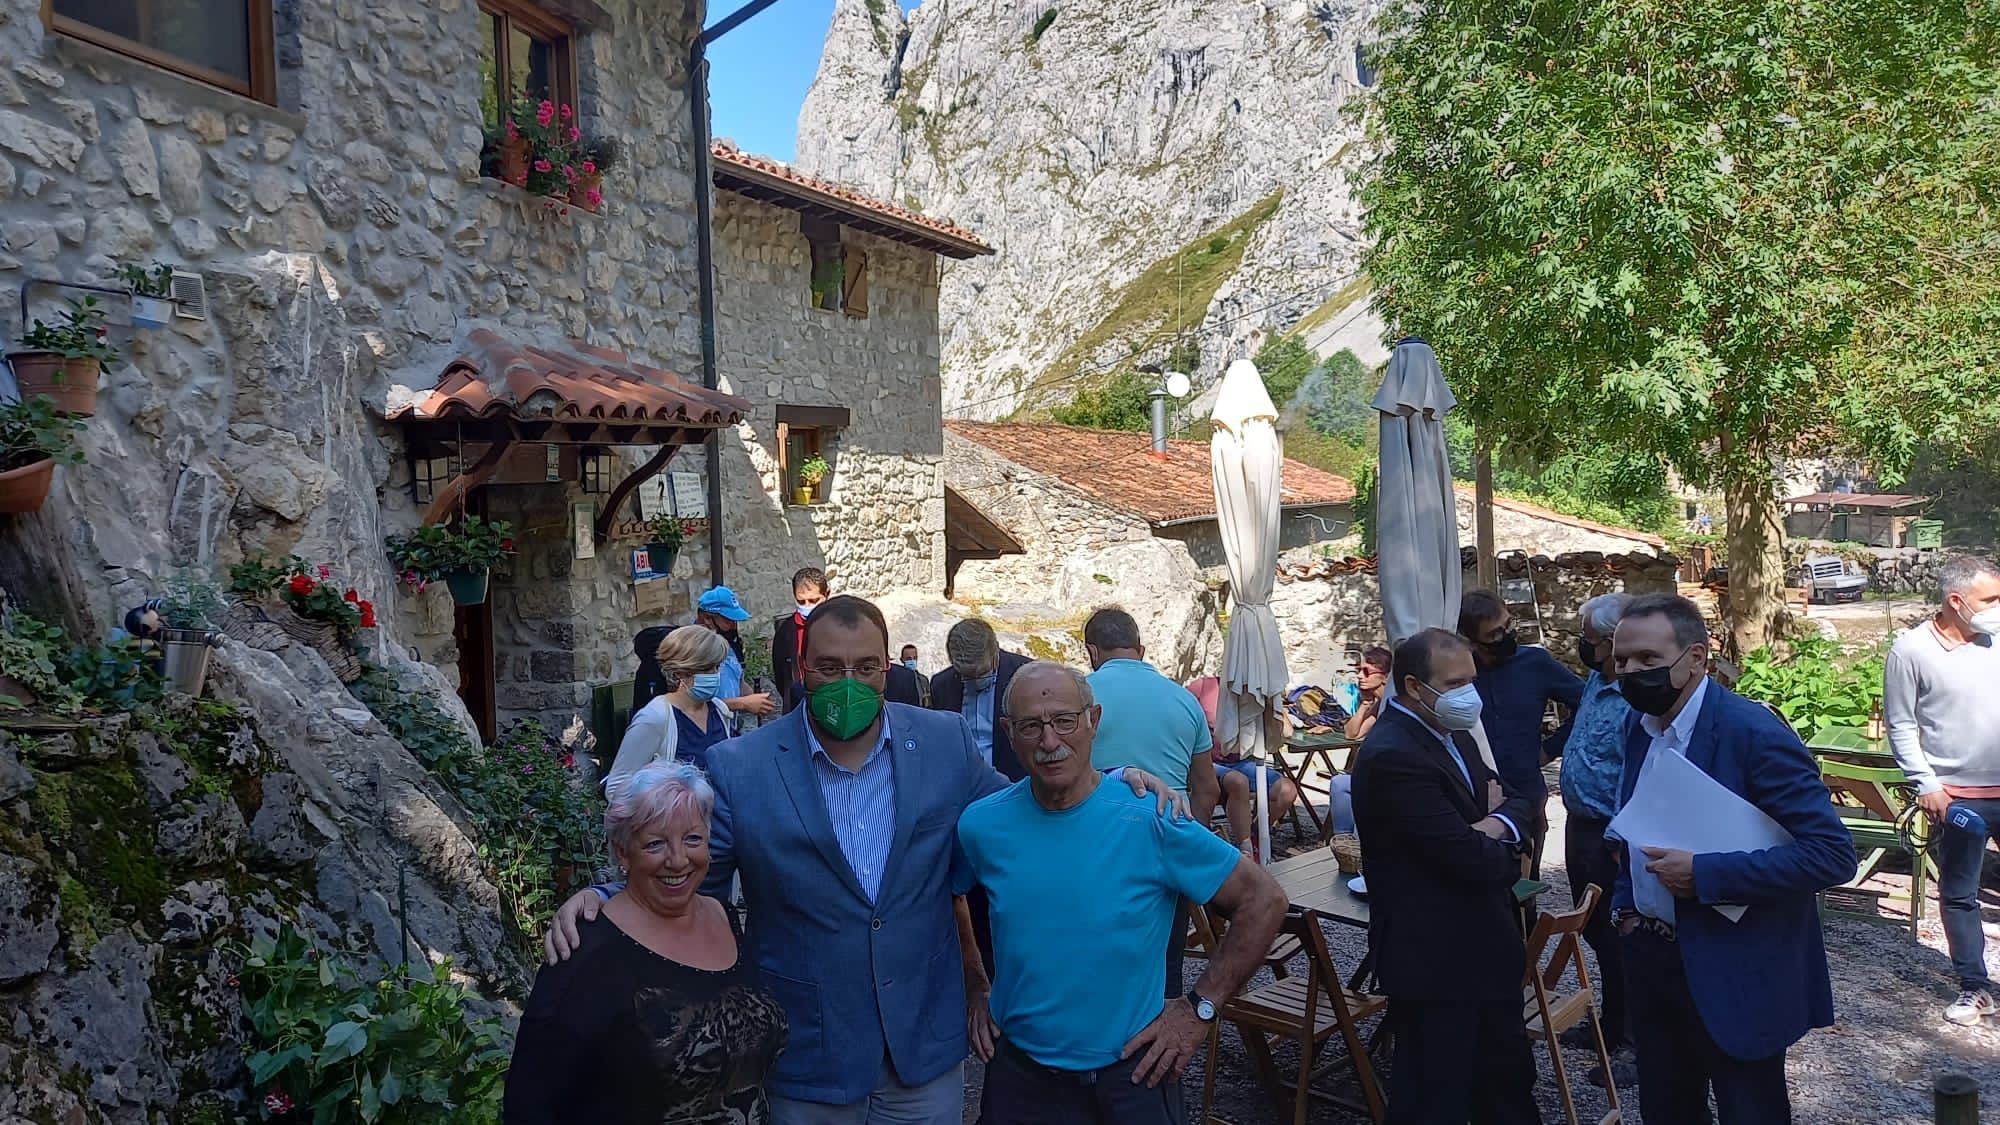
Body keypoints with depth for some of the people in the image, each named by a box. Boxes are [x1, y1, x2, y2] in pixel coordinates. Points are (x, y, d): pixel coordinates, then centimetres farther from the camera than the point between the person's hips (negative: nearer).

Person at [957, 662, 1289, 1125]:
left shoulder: (1150, 820, -17)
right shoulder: (981, 825, -9)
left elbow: (1263, 901, -11)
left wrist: (1199, 1007, -11)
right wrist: (973, 991, 5)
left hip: (1132, 1073, -2)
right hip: (1018, 1070, 2)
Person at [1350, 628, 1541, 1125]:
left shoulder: (1451, 734, 7)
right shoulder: (1392, 757, -24)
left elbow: (1519, 798, 11)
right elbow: (1471, 857, -26)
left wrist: (1498, 823, -11)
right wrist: (1503, 847, -3)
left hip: (1484, 945, 10)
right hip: (1434, 958, -9)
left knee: (1508, 1080, 23)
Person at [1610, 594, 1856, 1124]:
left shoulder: (1753, 731, -20)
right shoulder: (1642, 728, 3)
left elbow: (1833, 854, -23)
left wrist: (1705, 874, -27)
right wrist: (1624, 904, 3)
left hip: (1734, 977, -7)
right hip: (1652, 961, 7)